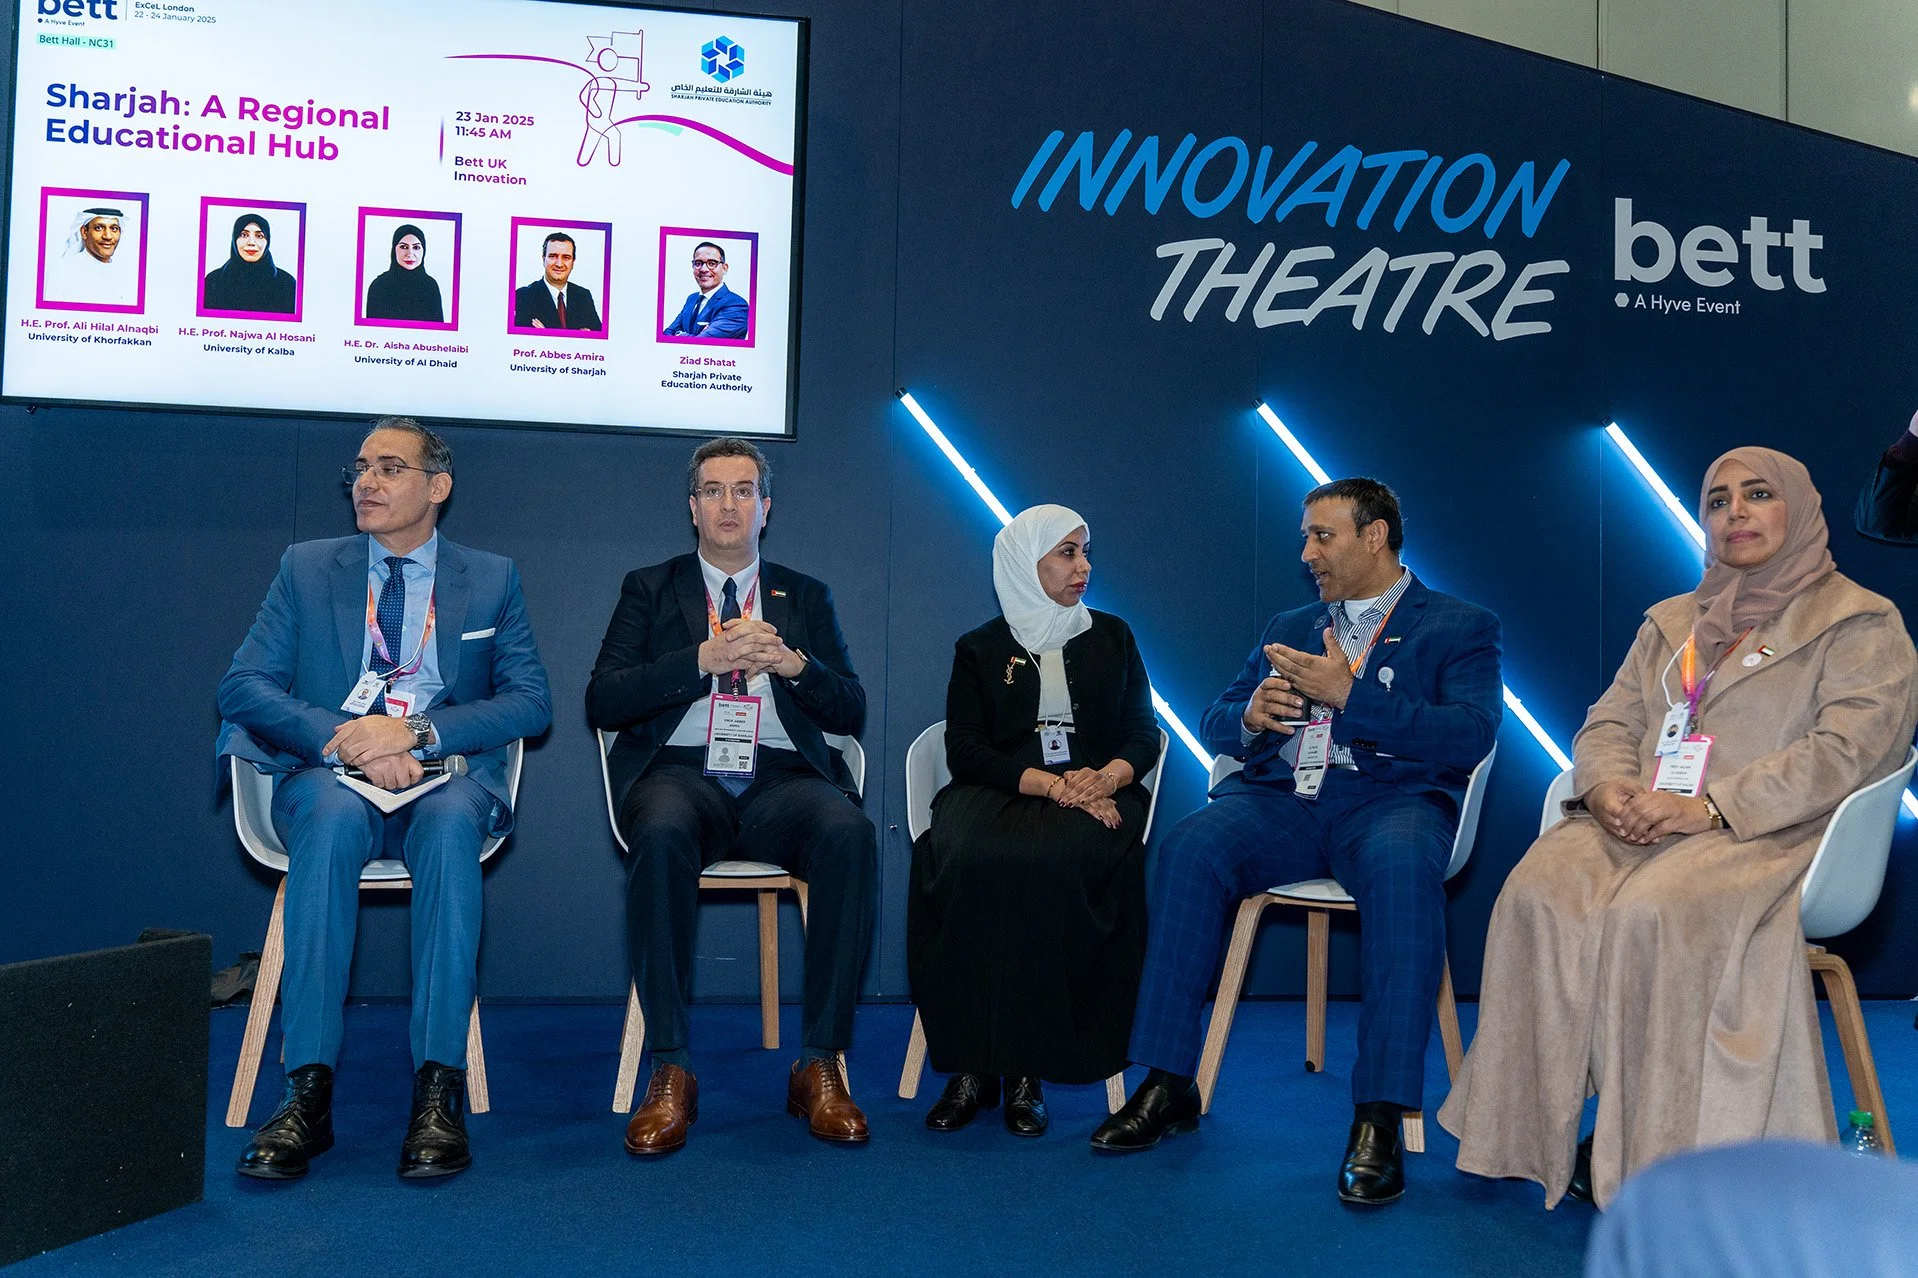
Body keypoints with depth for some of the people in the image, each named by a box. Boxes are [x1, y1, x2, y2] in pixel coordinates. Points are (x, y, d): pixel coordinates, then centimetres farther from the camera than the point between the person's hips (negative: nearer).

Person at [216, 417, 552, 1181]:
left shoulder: (492, 580, 13)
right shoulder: (307, 569, 14)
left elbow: (531, 702, 1)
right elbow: (243, 686, 4)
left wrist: (418, 731, -15)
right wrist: (339, 739, -15)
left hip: (447, 778, 0)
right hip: (328, 774, 1)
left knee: (448, 820, -36)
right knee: (333, 815, -36)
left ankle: (438, 1088, -38)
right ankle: (308, 1091, -37)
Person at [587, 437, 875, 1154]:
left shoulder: (807, 598, 21)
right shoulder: (649, 589, 17)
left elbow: (851, 713, 12)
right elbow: (603, 703, 2)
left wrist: (795, 664, -8)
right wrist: (704, 658, -10)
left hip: (781, 779, 1)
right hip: (681, 773, -1)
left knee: (849, 835, -33)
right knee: (662, 836, -38)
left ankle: (818, 1066, -25)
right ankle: (671, 1071, -28)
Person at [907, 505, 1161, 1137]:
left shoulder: (1111, 637, 20)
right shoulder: (979, 648, 14)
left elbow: (1144, 734, 12)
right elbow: (966, 750, 1)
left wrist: (1106, 777, -11)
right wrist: (1049, 783, -14)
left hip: (1095, 795, 0)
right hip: (997, 794, 0)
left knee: (1055, 865, -35)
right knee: (969, 861, -35)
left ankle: (1027, 1067, -27)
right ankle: (975, 1065, -27)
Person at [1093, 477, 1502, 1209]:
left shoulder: (1460, 627, 10)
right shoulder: (1289, 628, 26)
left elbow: (1470, 737, -7)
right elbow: (1213, 726, 20)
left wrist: (1348, 694, -15)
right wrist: (1250, 716, -5)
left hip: (1391, 797, -3)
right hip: (1282, 797, 4)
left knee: (1402, 864, -38)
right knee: (1191, 845, -27)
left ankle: (1379, 1119, -34)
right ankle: (1167, 1087, -21)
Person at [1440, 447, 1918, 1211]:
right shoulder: (1670, 623, 27)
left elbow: (1845, 751, -7)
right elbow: (1610, 721, 19)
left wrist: (1711, 807, -19)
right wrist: (1608, 785, -6)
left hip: (1765, 832, -5)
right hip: (1638, 821, 5)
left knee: (1651, 913, -36)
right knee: (1539, 894, -27)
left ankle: (1653, 1157, -25)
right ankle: (1544, 1133, -22)